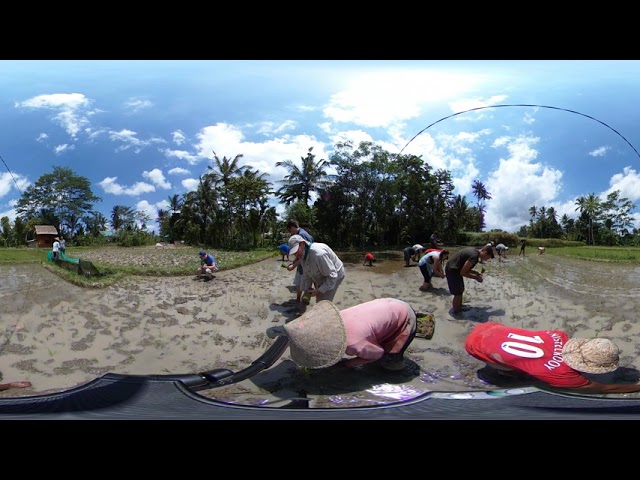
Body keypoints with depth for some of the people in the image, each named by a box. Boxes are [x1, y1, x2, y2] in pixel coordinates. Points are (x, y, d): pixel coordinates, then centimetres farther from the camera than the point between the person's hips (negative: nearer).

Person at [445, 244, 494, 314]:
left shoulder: (474, 251, 7)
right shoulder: (474, 256, -23)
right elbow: (463, 272, -21)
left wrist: (476, 273, 9)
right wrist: (475, 277, -9)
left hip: (453, 268, 10)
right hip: (452, 270, -10)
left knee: (461, 290, 23)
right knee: (458, 293, -3)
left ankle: (459, 306, 39)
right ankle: (456, 312, 10)